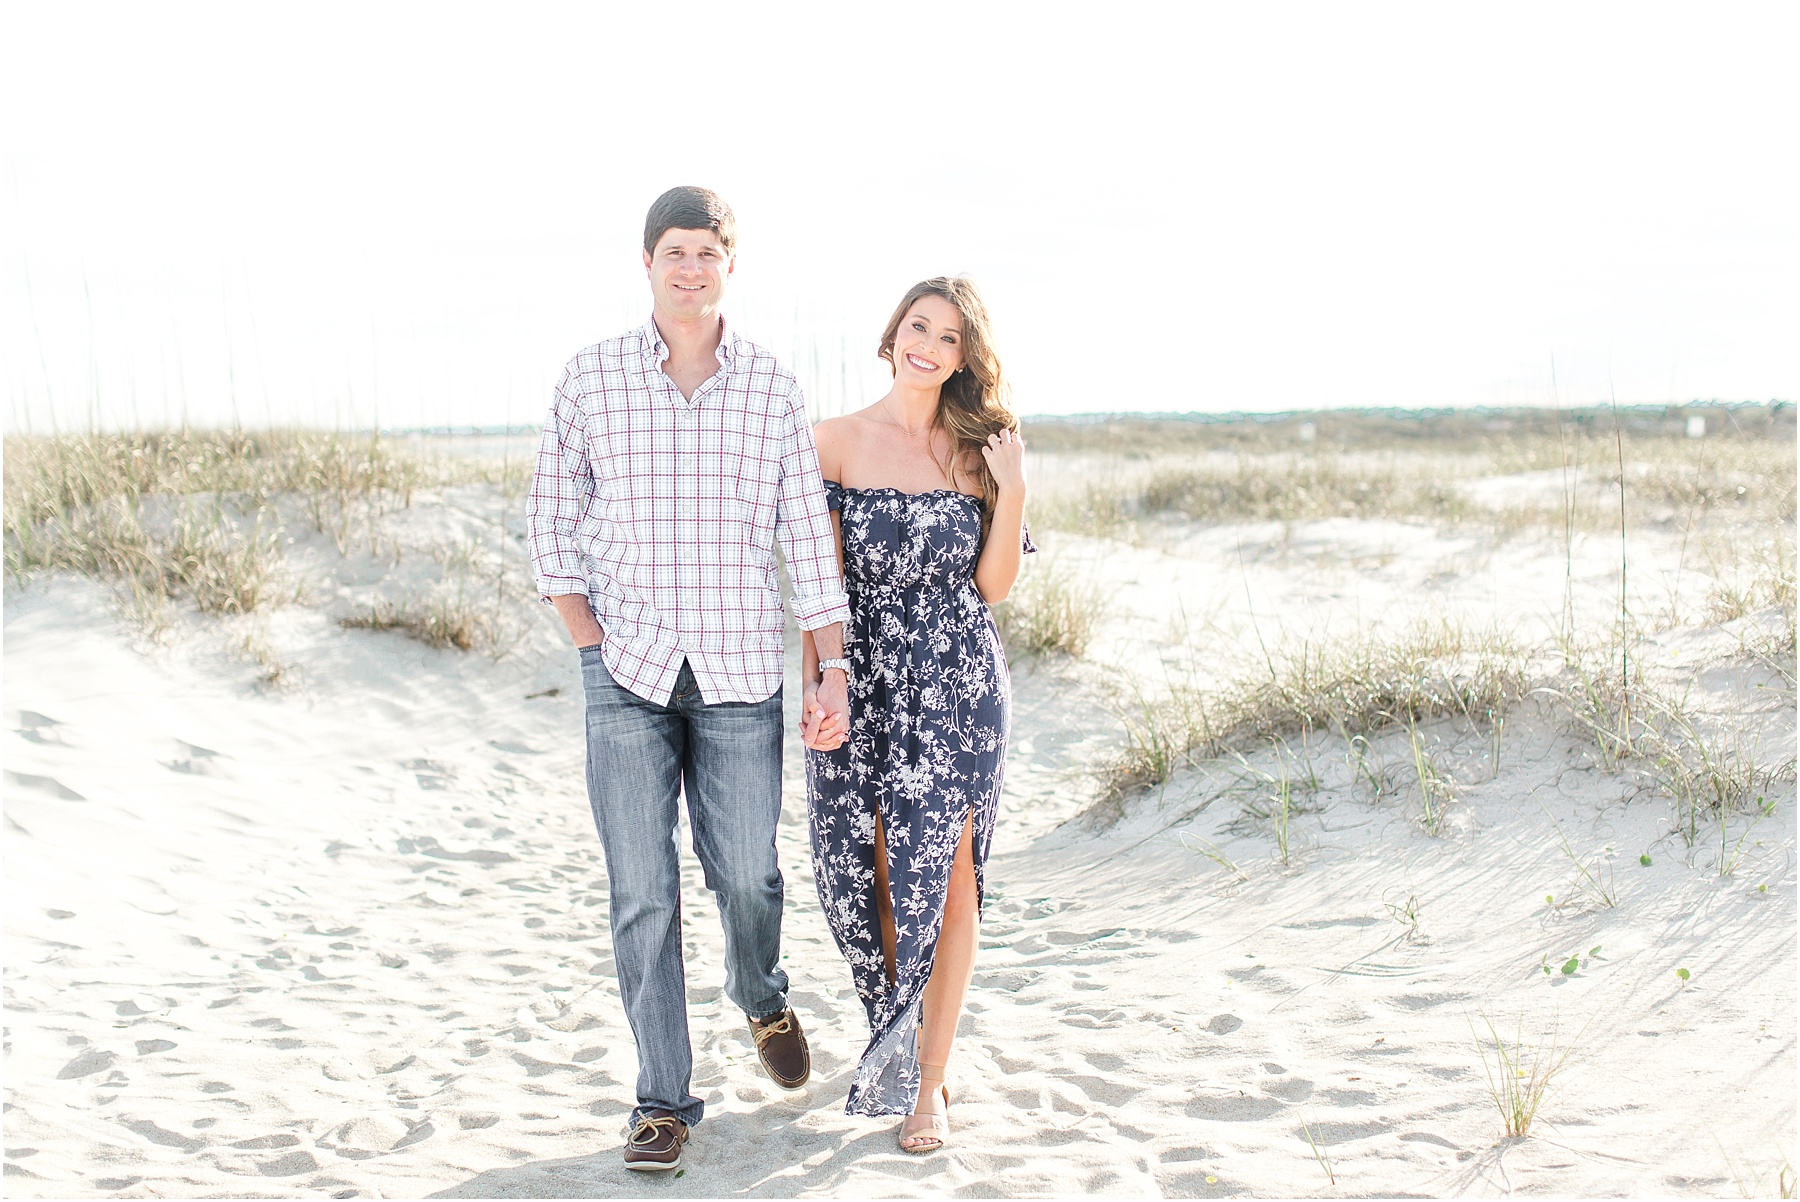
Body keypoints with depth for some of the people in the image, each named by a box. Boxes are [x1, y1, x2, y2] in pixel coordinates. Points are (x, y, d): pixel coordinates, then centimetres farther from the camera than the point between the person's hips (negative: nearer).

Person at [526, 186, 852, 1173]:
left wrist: (834, 670, -3)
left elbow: (809, 535, 3)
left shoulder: (771, 387, 3)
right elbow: (552, 520, 7)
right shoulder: (592, 377, 2)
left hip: (740, 670, 1)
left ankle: (761, 998, 41)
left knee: (744, 871, 7)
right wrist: (590, 644, 0)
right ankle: (663, 1099, 15)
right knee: (641, 893, 1)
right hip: (627, 674, 0)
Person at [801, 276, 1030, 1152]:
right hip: (862, 683, 0)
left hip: (957, 685, 0)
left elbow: (993, 586, 3)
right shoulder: (839, 440, 2)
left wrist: (1012, 489, -8)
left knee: (945, 875, 0)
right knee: (863, 871, 4)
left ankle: (927, 1078, 13)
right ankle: (899, 1034, 30)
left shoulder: (980, 448, 5)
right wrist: (814, 683, -7)